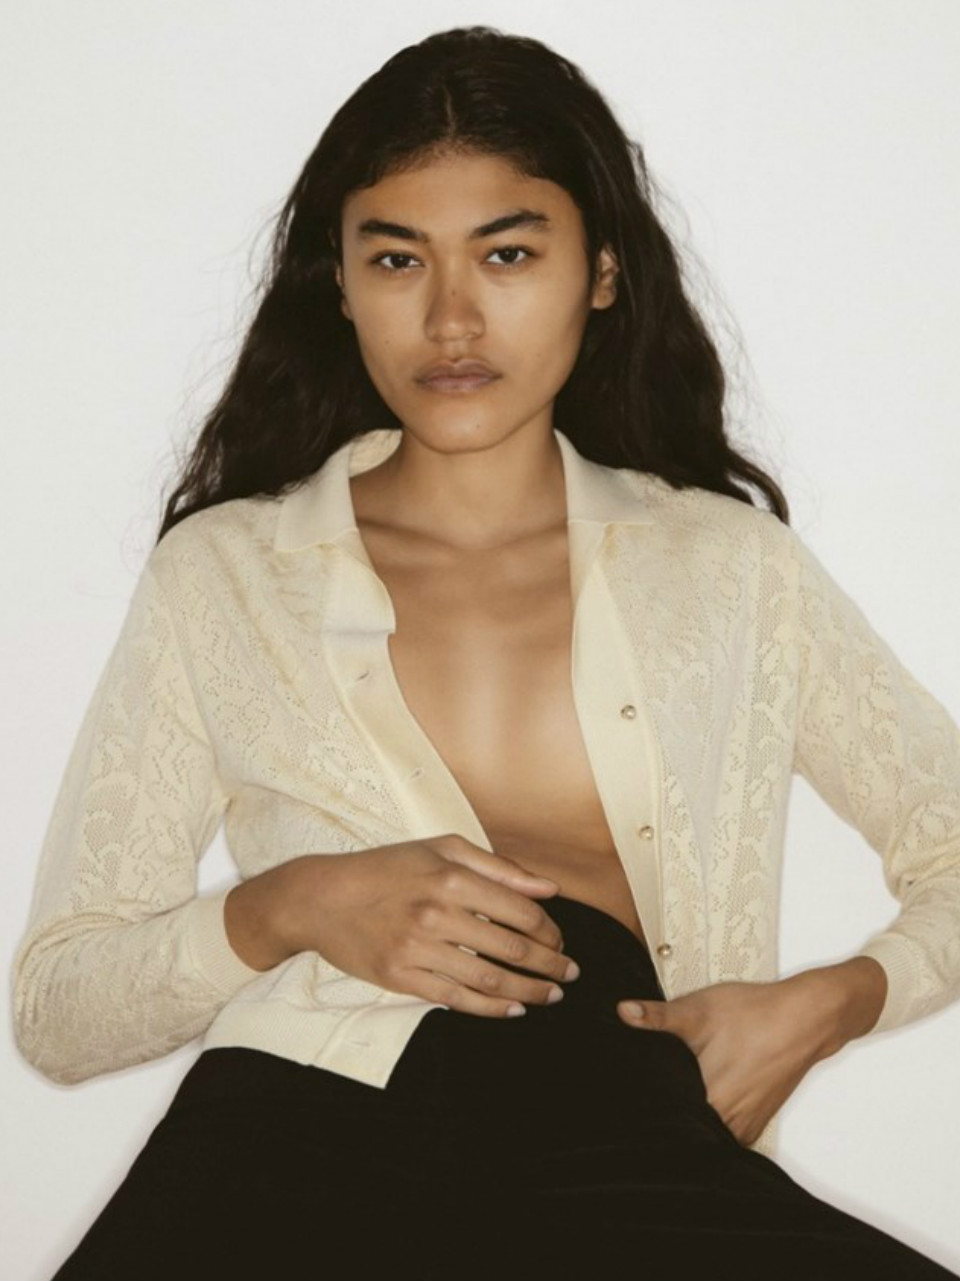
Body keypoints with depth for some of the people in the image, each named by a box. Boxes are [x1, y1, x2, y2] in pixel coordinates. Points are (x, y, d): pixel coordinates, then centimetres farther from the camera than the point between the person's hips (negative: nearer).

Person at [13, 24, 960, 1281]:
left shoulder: (729, 567, 21)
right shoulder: (222, 573, 17)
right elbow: (55, 1007, 14)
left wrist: (831, 1002, 3)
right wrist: (285, 911, -5)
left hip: (625, 1141, 2)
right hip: (301, 1128, -2)